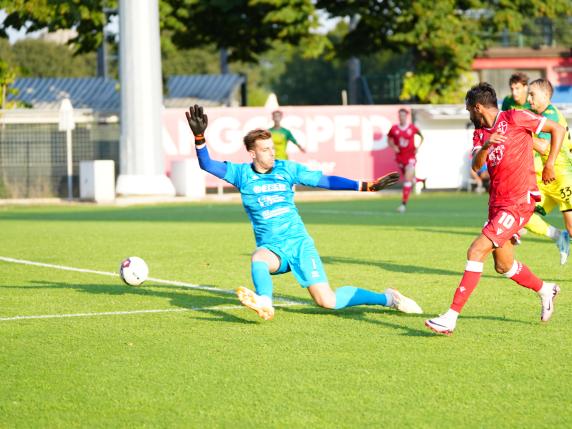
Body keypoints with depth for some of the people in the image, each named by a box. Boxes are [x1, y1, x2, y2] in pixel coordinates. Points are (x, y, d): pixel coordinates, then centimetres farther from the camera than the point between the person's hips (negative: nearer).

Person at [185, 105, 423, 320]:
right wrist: (199, 136, -27)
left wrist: (367, 186, 0)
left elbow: (325, 180, 3)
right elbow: (207, 164, -10)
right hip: (271, 248, 1)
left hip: (299, 243, -1)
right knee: (258, 259, -38)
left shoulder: (287, 169, 0)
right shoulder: (241, 173, -1)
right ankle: (264, 304, -61)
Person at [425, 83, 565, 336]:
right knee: (504, 266, 15)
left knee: (476, 251, -18)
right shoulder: (481, 133, 14)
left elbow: (558, 130, 0)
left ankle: (451, 317, -20)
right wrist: (485, 146, -22)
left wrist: (549, 164, -6)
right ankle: (545, 290, 41)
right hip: (497, 203, 8)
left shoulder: (515, 118, -6)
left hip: (519, 203, -8)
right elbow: (476, 166, -2)